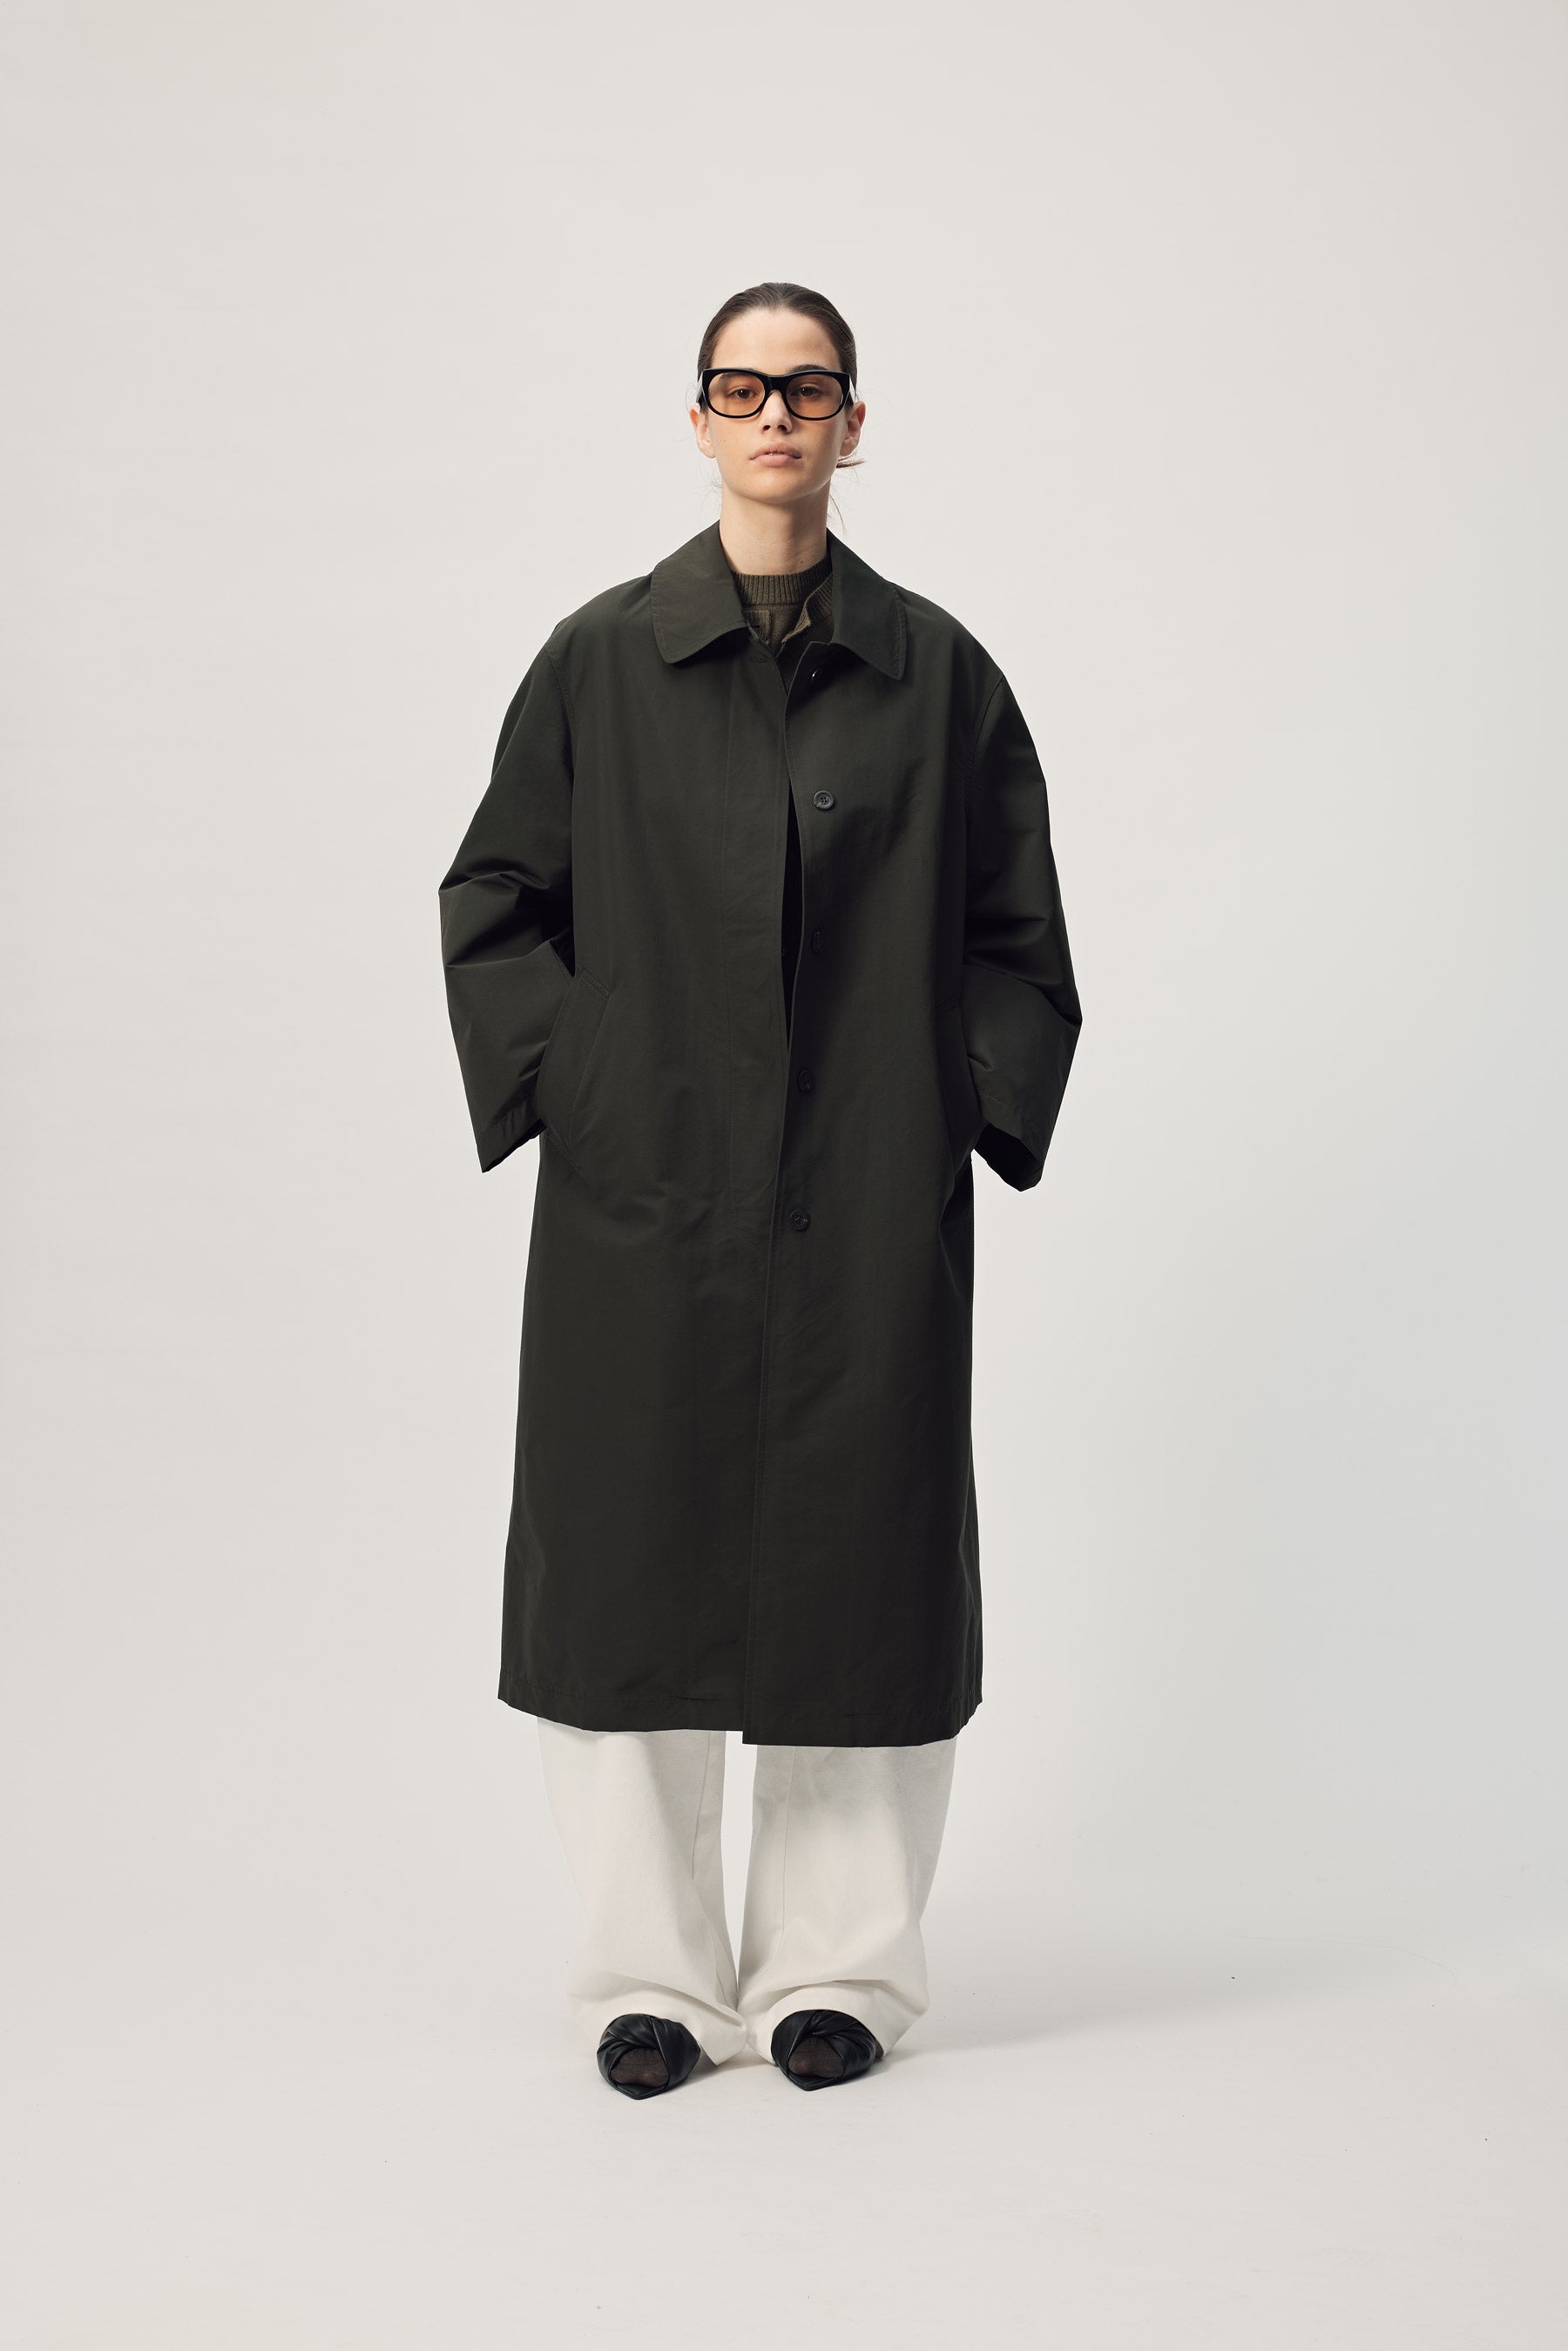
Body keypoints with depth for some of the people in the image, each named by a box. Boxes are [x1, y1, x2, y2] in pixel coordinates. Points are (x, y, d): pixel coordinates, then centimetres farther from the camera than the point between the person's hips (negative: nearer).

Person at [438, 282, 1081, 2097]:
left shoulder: (936, 673, 5)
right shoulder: (600, 663, 3)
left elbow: (1011, 929, 10)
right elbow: (491, 904, 8)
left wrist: (970, 1107, 0)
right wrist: (566, 1083, -3)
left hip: (871, 1209, 0)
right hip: (644, 1201, 0)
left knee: (857, 1567, 5)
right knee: (633, 1565, 3)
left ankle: (838, 1964, 19)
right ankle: (656, 1972, 17)